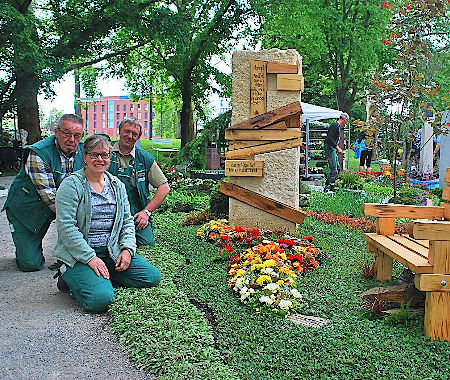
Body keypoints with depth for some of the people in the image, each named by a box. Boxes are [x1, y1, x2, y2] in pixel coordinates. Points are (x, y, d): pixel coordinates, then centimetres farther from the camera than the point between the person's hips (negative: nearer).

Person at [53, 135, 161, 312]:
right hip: (79, 254, -6)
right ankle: (70, 277, 3)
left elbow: (127, 221, 14)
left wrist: (127, 249, -3)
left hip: (112, 251, 6)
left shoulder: (117, 185, 12)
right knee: (100, 298, -27)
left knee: (152, 277, -9)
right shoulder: (72, 185, -7)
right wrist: (90, 258, -20)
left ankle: (100, 277, 4)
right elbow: (66, 227, -14)